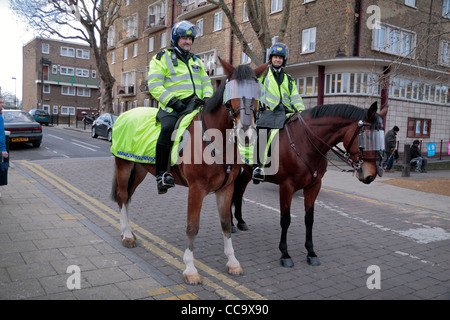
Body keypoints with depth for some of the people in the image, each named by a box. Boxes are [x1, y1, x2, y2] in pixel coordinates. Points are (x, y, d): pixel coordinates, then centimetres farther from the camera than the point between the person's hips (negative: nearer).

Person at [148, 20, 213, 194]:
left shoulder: (197, 61, 26)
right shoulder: (162, 58, 8)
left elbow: (206, 82, 23)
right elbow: (154, 85, -4)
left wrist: (207, 97, 0)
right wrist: (172, 101, -17)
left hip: (195, 105, 5)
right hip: (171, 107, -5)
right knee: (168, 128, -34)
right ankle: (161, 173, -27)